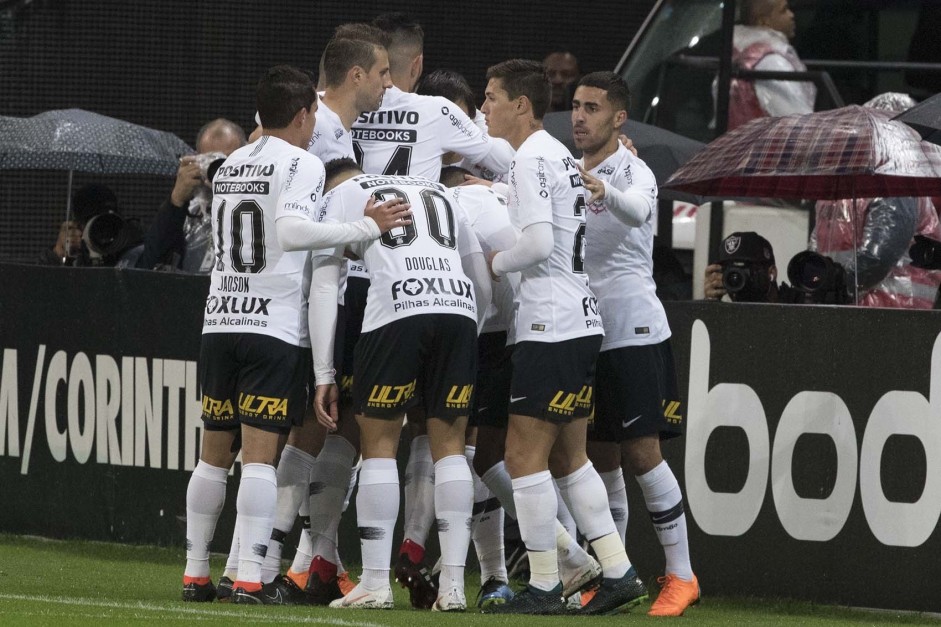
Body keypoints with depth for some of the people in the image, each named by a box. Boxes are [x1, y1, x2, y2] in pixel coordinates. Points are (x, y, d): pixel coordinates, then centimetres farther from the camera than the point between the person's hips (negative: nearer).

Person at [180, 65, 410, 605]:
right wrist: (369, 228, -21)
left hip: (220, 319, 6)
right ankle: (251, 577, -13)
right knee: (260, 455, -8)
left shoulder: (231, 166, 16)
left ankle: (196, 572, 12)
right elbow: (292, 232, -22)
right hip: (275, 325, -6)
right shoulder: (302, 164, -6)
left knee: (215, 453, 12)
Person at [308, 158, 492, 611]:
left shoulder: (340, 196, 20)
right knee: (449, 446, 11)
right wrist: (461, 344, 43)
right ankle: (453, 585, 5)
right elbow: (483, 282, 32)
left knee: (378, 442, 6)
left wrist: (324, 374, 10)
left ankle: (375, 582, 2)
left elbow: (324, 287, 11)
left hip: (396, 310, -4)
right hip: (459, 307, 4)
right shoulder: (437, 192, 34)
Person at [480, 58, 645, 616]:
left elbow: (538, 241, -22)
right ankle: (619, 572, 11)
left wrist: (494, 263, -5)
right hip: (582, 321, 10)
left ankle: (544, 586, -5)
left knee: (525, 455, -6)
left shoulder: (533, 159, -12)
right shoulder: (560, 156, 19)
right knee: (569, 455, 14)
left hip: (551, 328, -10)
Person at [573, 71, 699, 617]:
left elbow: (635, 209, -33)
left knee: (641, 453, -11)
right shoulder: (568, 173, 13)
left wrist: (604, 192, -54)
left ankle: (681, 576, -5)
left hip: (633, 330, -7)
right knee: (601, 459, 8)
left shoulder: (633, 172, -10)